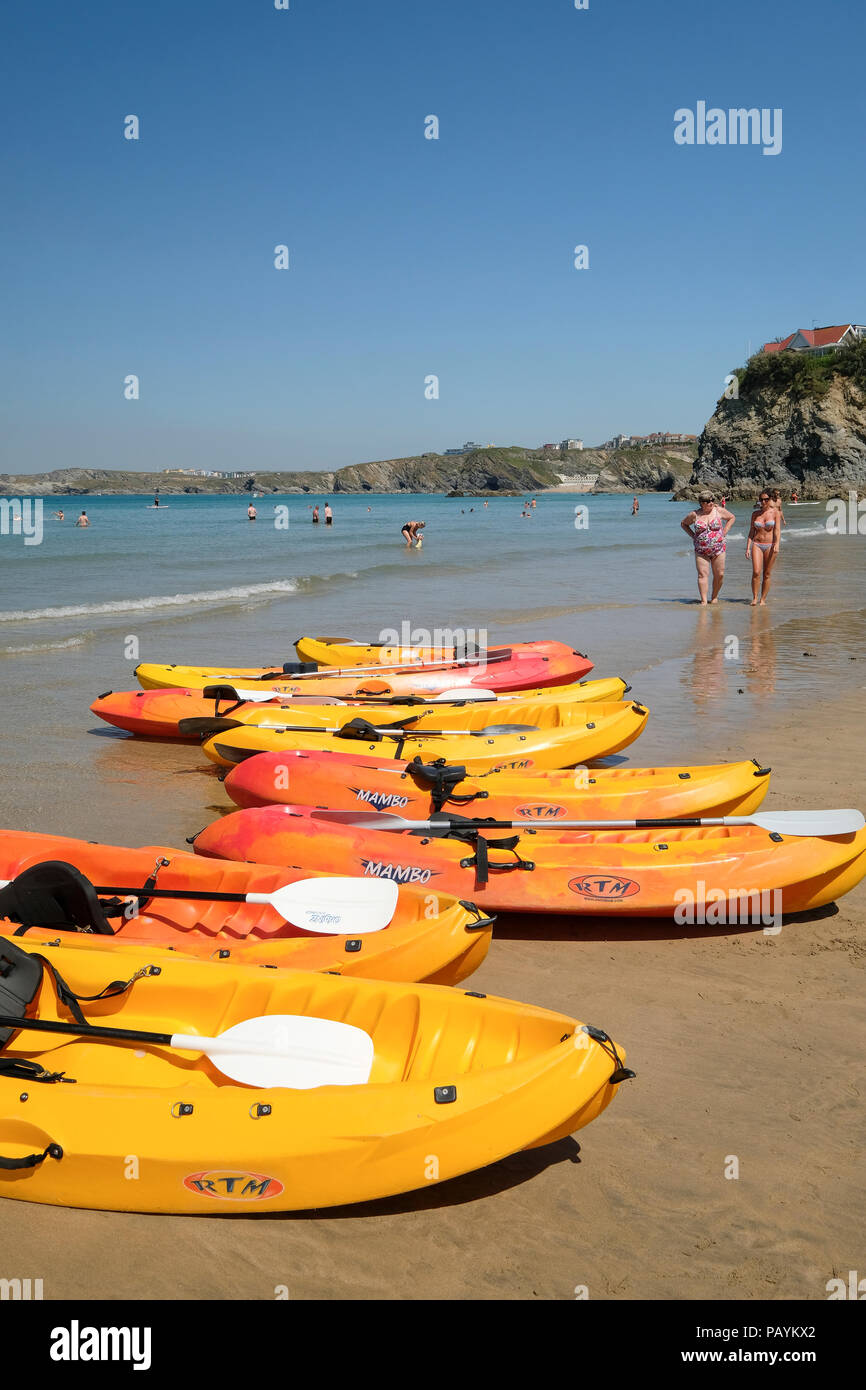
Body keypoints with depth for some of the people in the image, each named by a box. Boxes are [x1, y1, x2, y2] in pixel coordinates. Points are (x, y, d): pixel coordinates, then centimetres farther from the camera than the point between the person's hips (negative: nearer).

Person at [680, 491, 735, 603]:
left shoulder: (719, 511, -1)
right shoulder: (694, 515, -2)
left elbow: (732, 518, 14)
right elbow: (683, 523, 15)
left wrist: (724, 533, 5)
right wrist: (693, 535, 4)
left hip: (718, 549, 1)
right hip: (701, 550, -1)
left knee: (719, 575, 3)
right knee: (702, 574, -9)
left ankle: (714, 597, 22)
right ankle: (704, 601, -8)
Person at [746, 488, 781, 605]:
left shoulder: (775, 512, 1)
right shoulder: (755, 514, 9)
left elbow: (777, 530, -7)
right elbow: (751, 532, 11)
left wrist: (777, 544, -21)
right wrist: (748, 548, 3)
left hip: (770, 545, -1)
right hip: (757, 544, 1)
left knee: (767, 574, 2)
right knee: (756, 572, -13)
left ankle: (763, 599, 10)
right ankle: (754, 598, -5)